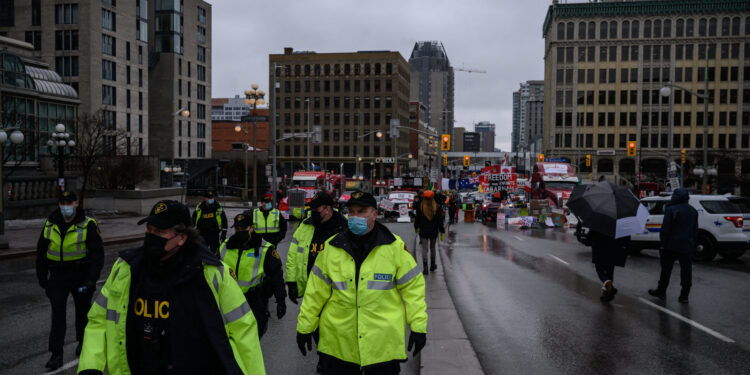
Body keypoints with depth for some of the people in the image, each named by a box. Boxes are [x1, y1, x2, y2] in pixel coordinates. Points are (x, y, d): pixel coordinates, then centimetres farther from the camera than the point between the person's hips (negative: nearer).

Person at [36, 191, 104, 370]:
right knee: (57, 314, -3)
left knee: (82, 310, 13)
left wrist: (91, 279, -17)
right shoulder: (50, 224, 3)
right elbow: (41, 253, 13)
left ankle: (83, 341, 35)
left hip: (81, 275, -2)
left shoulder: (88, 225, -9)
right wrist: (42, 277, 11)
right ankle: (56, 354, 1)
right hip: (57, 276, 2)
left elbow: (98, 253, -10)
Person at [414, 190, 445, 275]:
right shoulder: (437, 207, -7)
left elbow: (417, 219, 0)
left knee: (424, 249, 1)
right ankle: (432, 265, 31)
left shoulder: (420, 207, -10)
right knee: (432, 248, 20)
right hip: (434, 232, 2)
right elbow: (440, 221, -4)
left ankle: (425, 268, -8)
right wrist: (442, 232, 3)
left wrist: (416, 228, 18)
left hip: (423, 232, -2)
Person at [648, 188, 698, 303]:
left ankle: (661, 291, 15)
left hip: (672, 246, -4)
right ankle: (684, 296, 6)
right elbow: (695, 230, 13)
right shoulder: (693, 211, 9)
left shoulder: (671, 209, -11)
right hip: (687, 246, 5)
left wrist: (663, 242, -6)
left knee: (666, 270, 7)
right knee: (686, 271, 6)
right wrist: (693, 244, 17)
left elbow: (665, 229, -12)